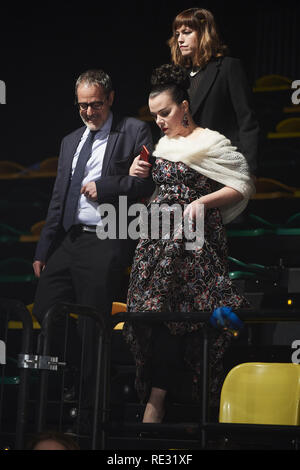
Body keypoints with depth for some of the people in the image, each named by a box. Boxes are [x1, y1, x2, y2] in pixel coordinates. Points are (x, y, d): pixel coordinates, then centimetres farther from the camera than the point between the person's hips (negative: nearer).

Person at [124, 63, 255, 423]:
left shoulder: (210, 143, -4)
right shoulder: (163, 144, 17)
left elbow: (243, 187, -6)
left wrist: (203, 201, -17)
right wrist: (142, 175, 8)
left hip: (192, 241, -6)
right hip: (157, 237, 6)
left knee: (170, 314, -8)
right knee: (155, 314, -1)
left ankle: (155, 406, -1)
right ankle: (155, 403, 1)